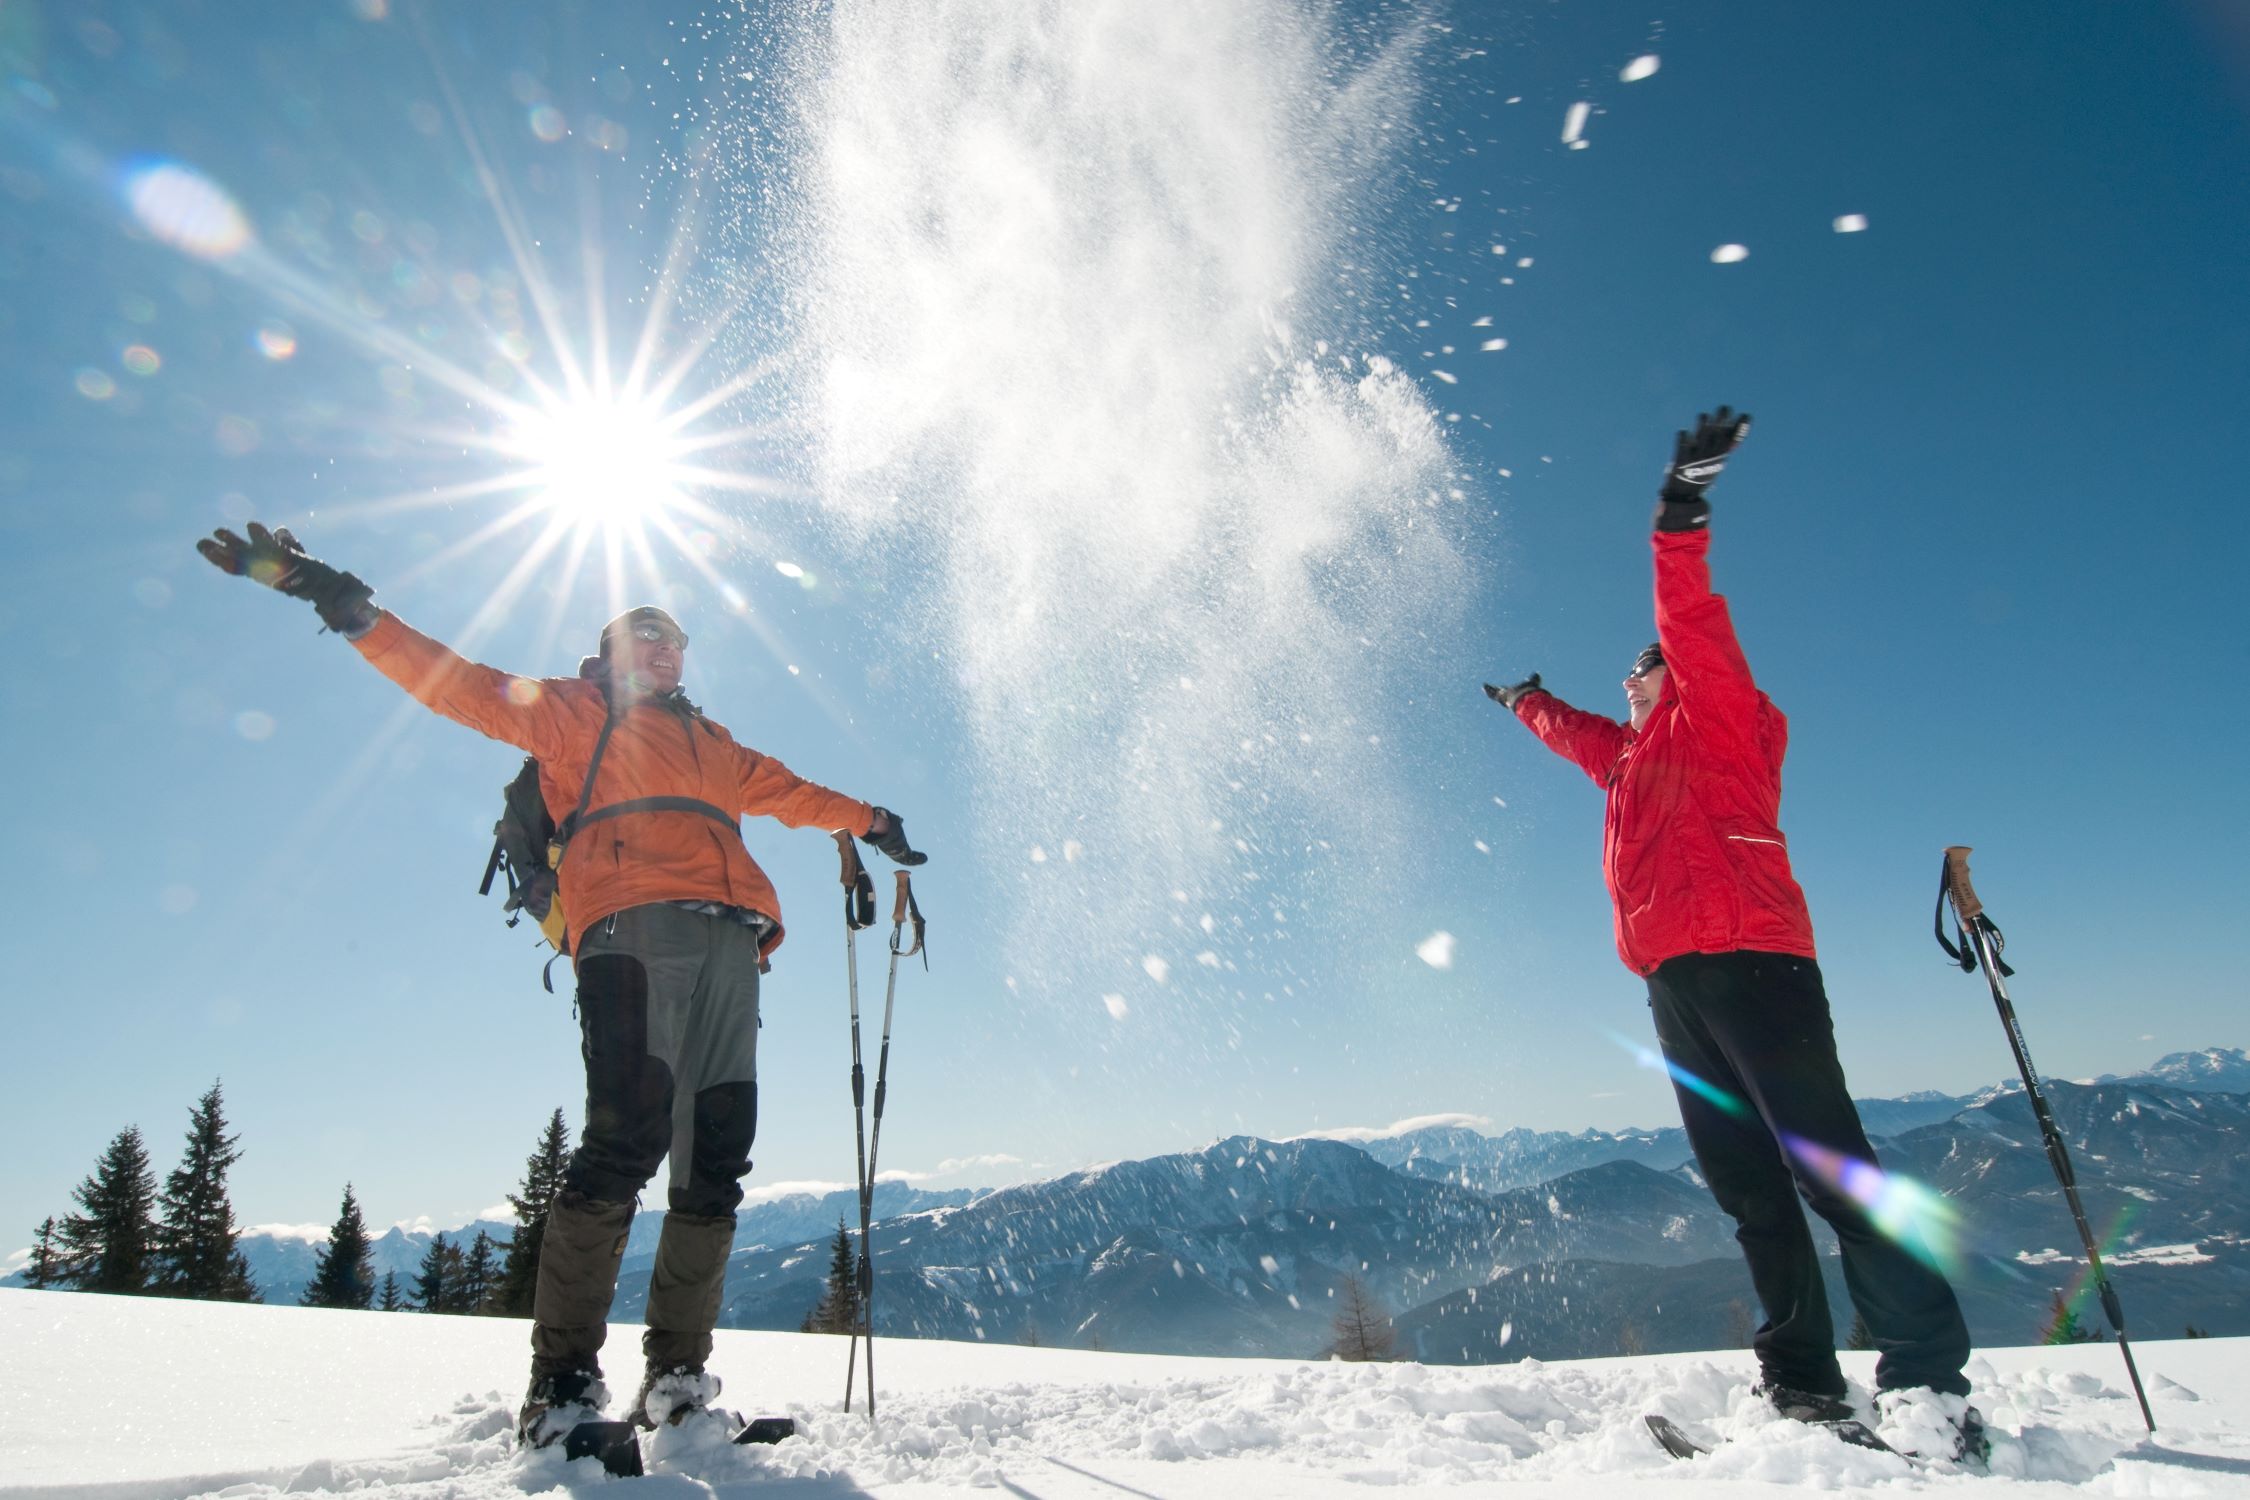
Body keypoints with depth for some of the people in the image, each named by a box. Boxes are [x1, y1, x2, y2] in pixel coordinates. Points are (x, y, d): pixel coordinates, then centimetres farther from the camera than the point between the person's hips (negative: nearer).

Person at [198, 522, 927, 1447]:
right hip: (631, 925, -5)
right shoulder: (575, 712, 20)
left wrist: (866, 821, 45)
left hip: (729, 940, 5)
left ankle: (677, 1377, 6)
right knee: (626, 1138, -19)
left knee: (715, 1165, -1)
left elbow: (786, 792, 44)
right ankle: (561, 1379, -10)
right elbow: (460, 685, 10)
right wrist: (346, 605, 1)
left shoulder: (712, 744, 34)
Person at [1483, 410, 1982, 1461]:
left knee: (1827, 1165, -12)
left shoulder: (1714, 716, 10)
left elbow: (1693, 625, -7)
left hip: (1744, 959, -8)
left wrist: (1681, 518, -17)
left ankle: (1927, 1379, -9)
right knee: (1749, 1186, 3)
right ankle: (1803, 1383, 5)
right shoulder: (1629, 755, 29)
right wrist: (1523, 700, 63)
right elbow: (1569, 731, 48)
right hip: (1676, 980, 8)